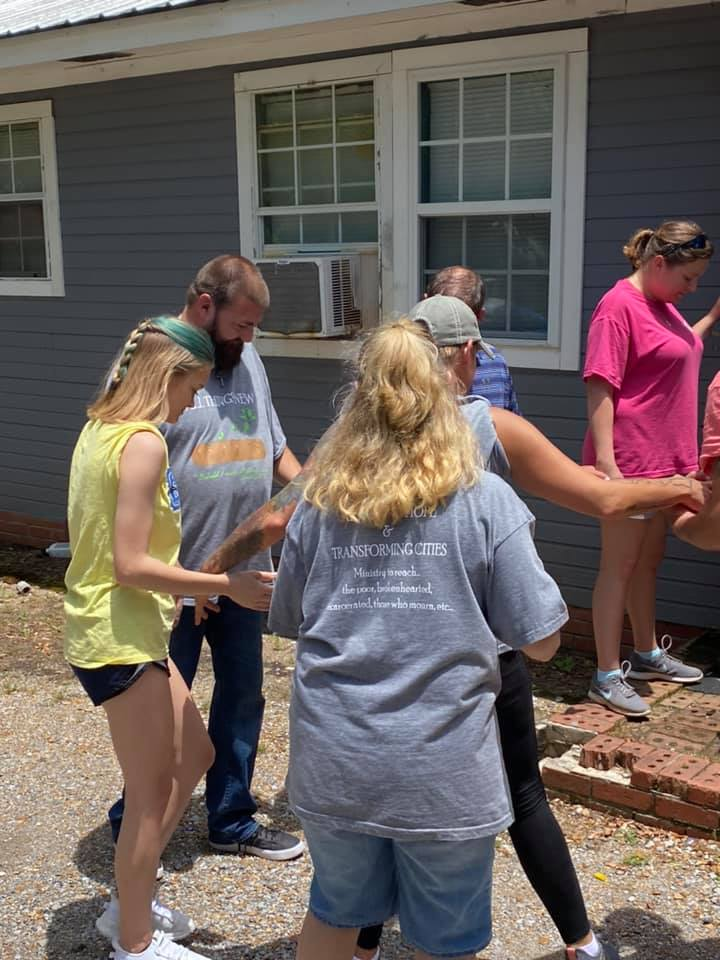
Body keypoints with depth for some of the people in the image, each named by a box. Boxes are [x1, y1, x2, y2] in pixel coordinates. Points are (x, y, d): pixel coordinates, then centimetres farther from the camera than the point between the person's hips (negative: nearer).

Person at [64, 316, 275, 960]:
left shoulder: (101, 428, 9)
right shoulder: (144, 442, -20)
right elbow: (130, 564, -23)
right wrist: (227, 585, -18)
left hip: (120, 629, 10)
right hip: (122, 639, -10)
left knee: (195, 754, 20)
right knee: (152, 794, 5)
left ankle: (129, 905, 32)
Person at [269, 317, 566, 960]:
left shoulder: (320, 503, -1)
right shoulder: (485, 501, -9)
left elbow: (289, 622, 10)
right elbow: (541, 642, -7)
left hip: (333, 767, 3)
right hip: (443, 774, -2)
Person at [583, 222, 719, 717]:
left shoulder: (663, 304, 12)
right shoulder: (619, 306, -16)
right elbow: (600, 387, -21)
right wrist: (604, 459, -27)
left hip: (664, 459, 9)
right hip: (629, 461, -9)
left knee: (649, 561, 20)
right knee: (619, 566, -2)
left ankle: (648, 654, 34)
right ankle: (607, 676, 7)